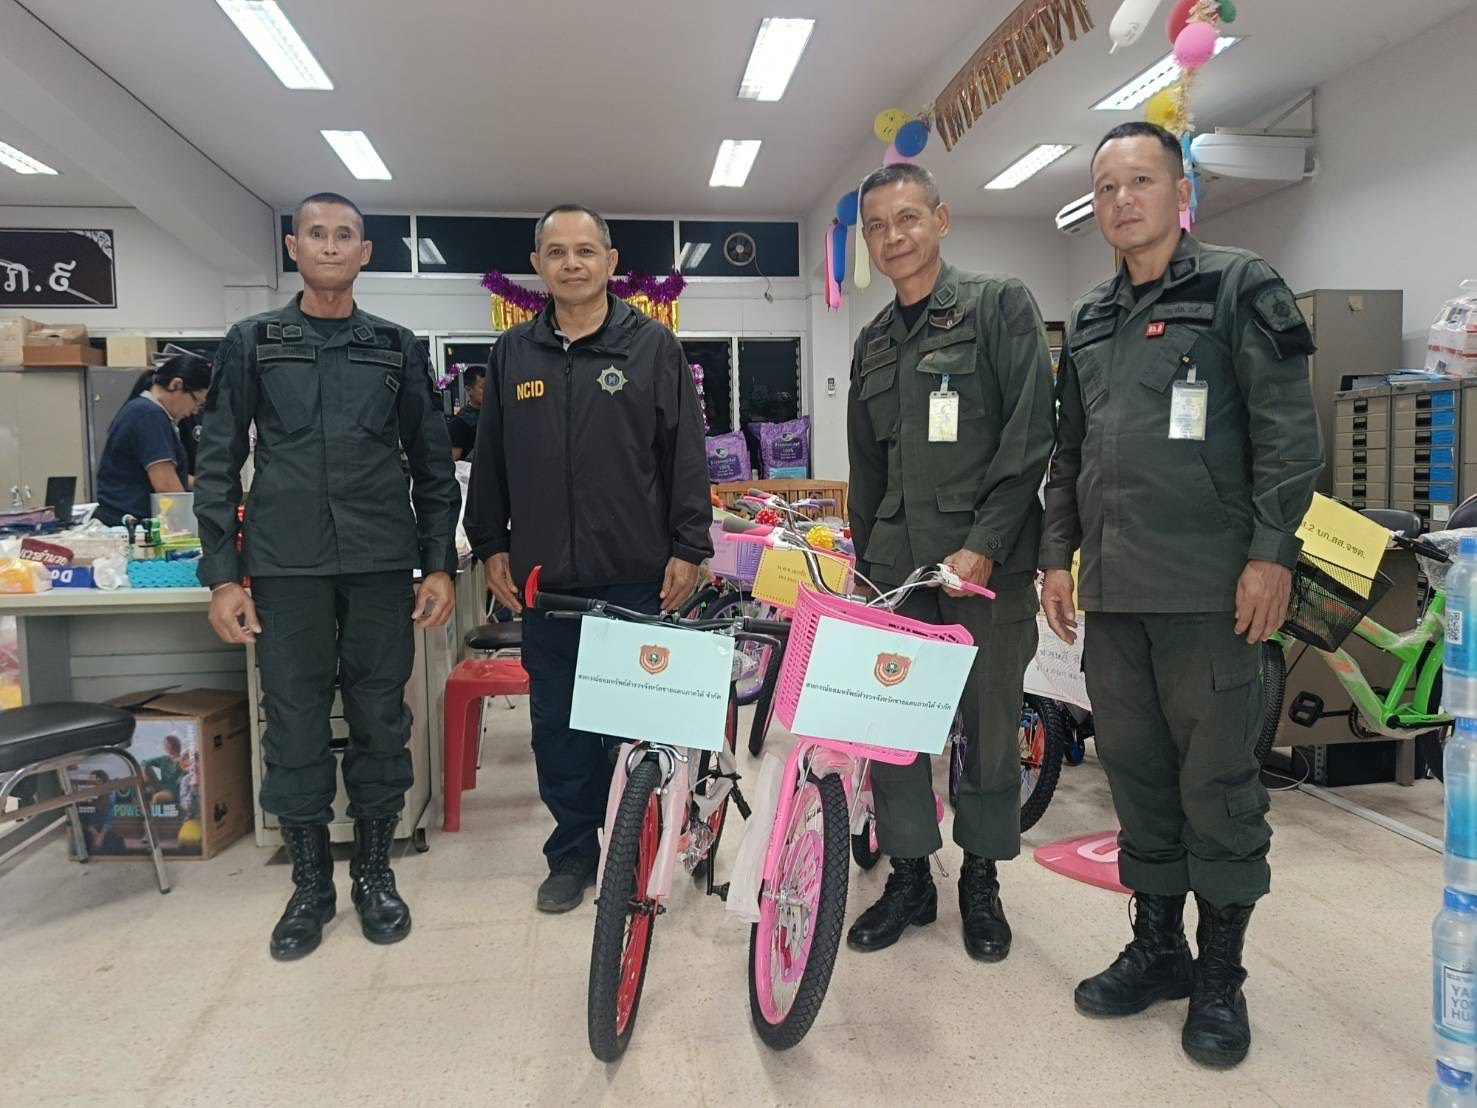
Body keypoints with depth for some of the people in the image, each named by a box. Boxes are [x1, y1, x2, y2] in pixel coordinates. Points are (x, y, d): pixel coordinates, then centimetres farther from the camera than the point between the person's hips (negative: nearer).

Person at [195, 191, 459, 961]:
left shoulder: (397, 348, 8)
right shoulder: (251, 344, 7)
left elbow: (432, 464, 8)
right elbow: (218, 465, 4)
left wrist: (440, 564, 1)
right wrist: (222, 576, -3)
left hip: (382, 566, 1)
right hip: (285, 569, 0)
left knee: (380, 721, 7)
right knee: (295, 726, 6)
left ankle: (374, 870, 23)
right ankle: (311, 881, 22)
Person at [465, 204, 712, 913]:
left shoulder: (653, 346, 1)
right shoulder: (512, 353, 10)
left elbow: (686, 455, -1)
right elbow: (488, 460, 13)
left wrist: (688, 549, -5)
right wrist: (490, 546, 9)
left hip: (636, 574, -3)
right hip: (544, 576, 3)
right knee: (557, 721, 10)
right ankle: (573, 851, 26)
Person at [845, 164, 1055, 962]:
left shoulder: (1001, 307, -1)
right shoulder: (872, 343, 15)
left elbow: (1030, 436, -10)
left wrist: (984, 546, -17)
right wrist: (863, 567, 15)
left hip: (988, 561, -4)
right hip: (898, 565, 5)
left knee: (991, 723, 7)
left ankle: (982, 881, 25)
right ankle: (909, 877, 23)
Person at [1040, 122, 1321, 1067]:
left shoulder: (1240, 288, 0)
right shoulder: (1091, 321, 18)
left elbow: (1289, 431, -7)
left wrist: (1272, 553, -14)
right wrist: (1059, 554, 13)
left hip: (1210, 589, -6)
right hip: (1112, 592, 6)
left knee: (1217, 780, 3)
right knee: (1137, 773, 12)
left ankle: (1221, 974, 19)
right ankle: (1158, 947, 28)